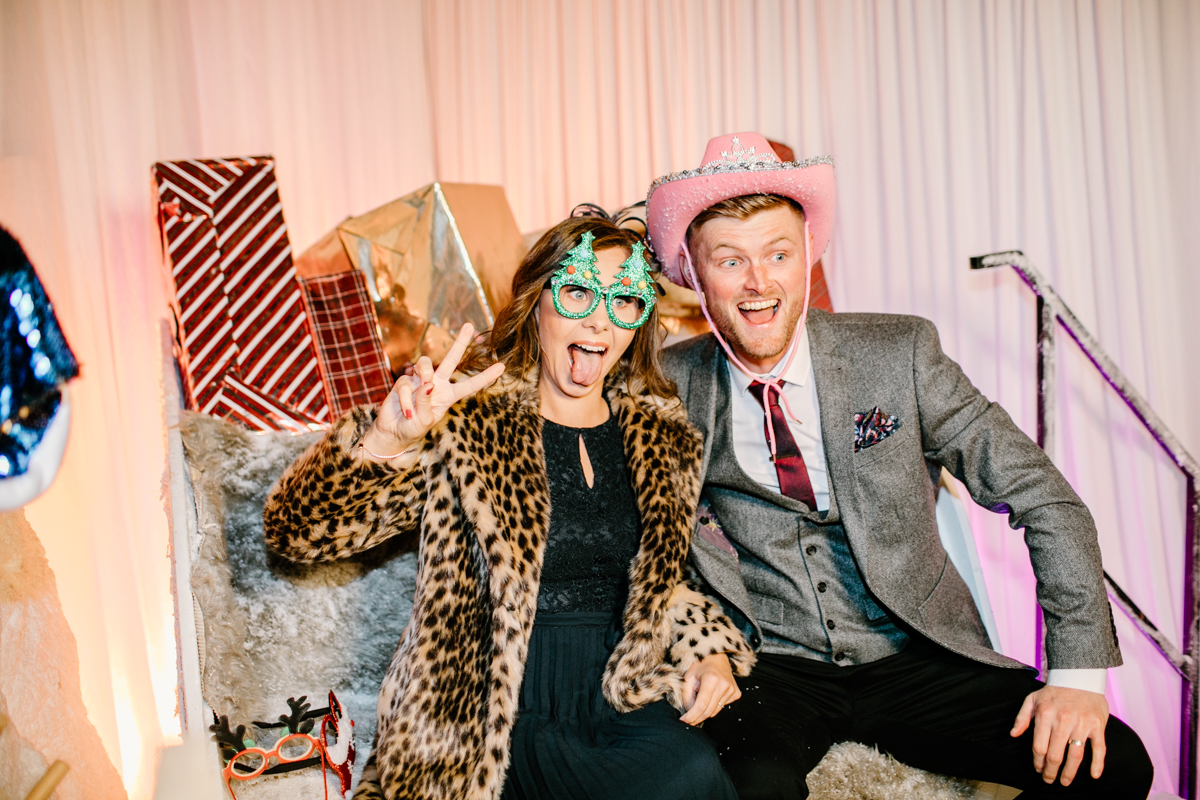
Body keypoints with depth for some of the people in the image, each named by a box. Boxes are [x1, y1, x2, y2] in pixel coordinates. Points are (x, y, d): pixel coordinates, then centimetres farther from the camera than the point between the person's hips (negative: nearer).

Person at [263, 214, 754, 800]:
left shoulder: (664, 440, 10)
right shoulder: (464, 423, -5)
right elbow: (298, 531, -10)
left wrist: (710, 652, 3)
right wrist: (386, 439, -27)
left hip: (628, 706, 5)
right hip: (509, 723, -5)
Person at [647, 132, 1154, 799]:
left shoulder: (900, 353, -4)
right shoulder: (671, 385, -3)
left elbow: (1046, 500, -2)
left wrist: (1078, 671, -11)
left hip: (916, 660, 2)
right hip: (769, 667, -1)